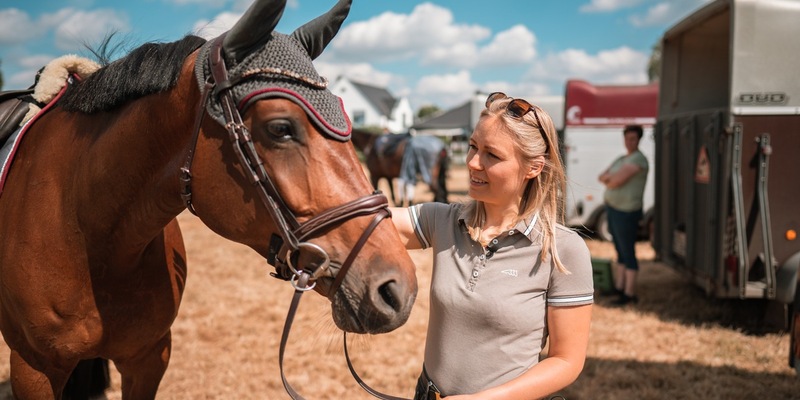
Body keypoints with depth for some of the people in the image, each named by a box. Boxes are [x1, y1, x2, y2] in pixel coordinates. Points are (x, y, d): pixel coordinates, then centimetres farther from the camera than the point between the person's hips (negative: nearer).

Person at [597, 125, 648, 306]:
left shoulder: (638, 159, -15)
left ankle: (630, 294, 2)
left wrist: (609, 180, 0)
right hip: (613, 209, 9)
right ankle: (618, 288, 20)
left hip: (626, 213, -9)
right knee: (620, 252, 13)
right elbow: (601, 177, 9)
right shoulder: (621, 159, 15)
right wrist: (611, 180, -13)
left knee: (628, 253, -4)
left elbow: (617, 180, -23)